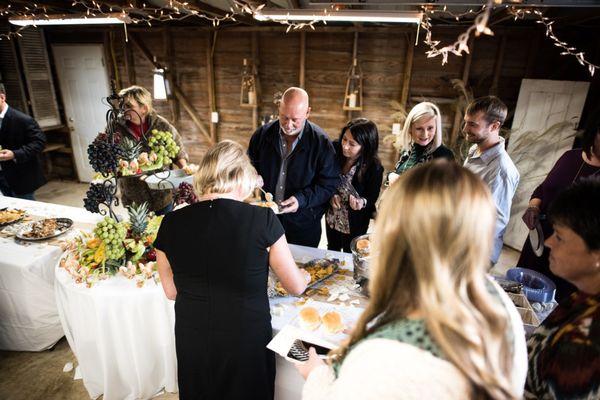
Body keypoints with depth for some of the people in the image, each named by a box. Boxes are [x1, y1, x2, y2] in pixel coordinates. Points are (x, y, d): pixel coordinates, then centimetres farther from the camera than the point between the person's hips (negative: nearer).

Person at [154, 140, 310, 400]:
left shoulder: (171, 224, -11)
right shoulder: (263, 220, -19)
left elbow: (171, 291, 3)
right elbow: (296, 286, -6)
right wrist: (305, 276, 16)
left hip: (191, 344, 3)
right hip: (247, 344, -2)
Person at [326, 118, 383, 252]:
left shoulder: (374, 168, -27)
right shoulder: (335, 150, -17)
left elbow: (371, 198, -14)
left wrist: (361, 203, -35)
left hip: (354, 225, -4)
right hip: (331, 219, 4)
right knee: (331, 253, 29)